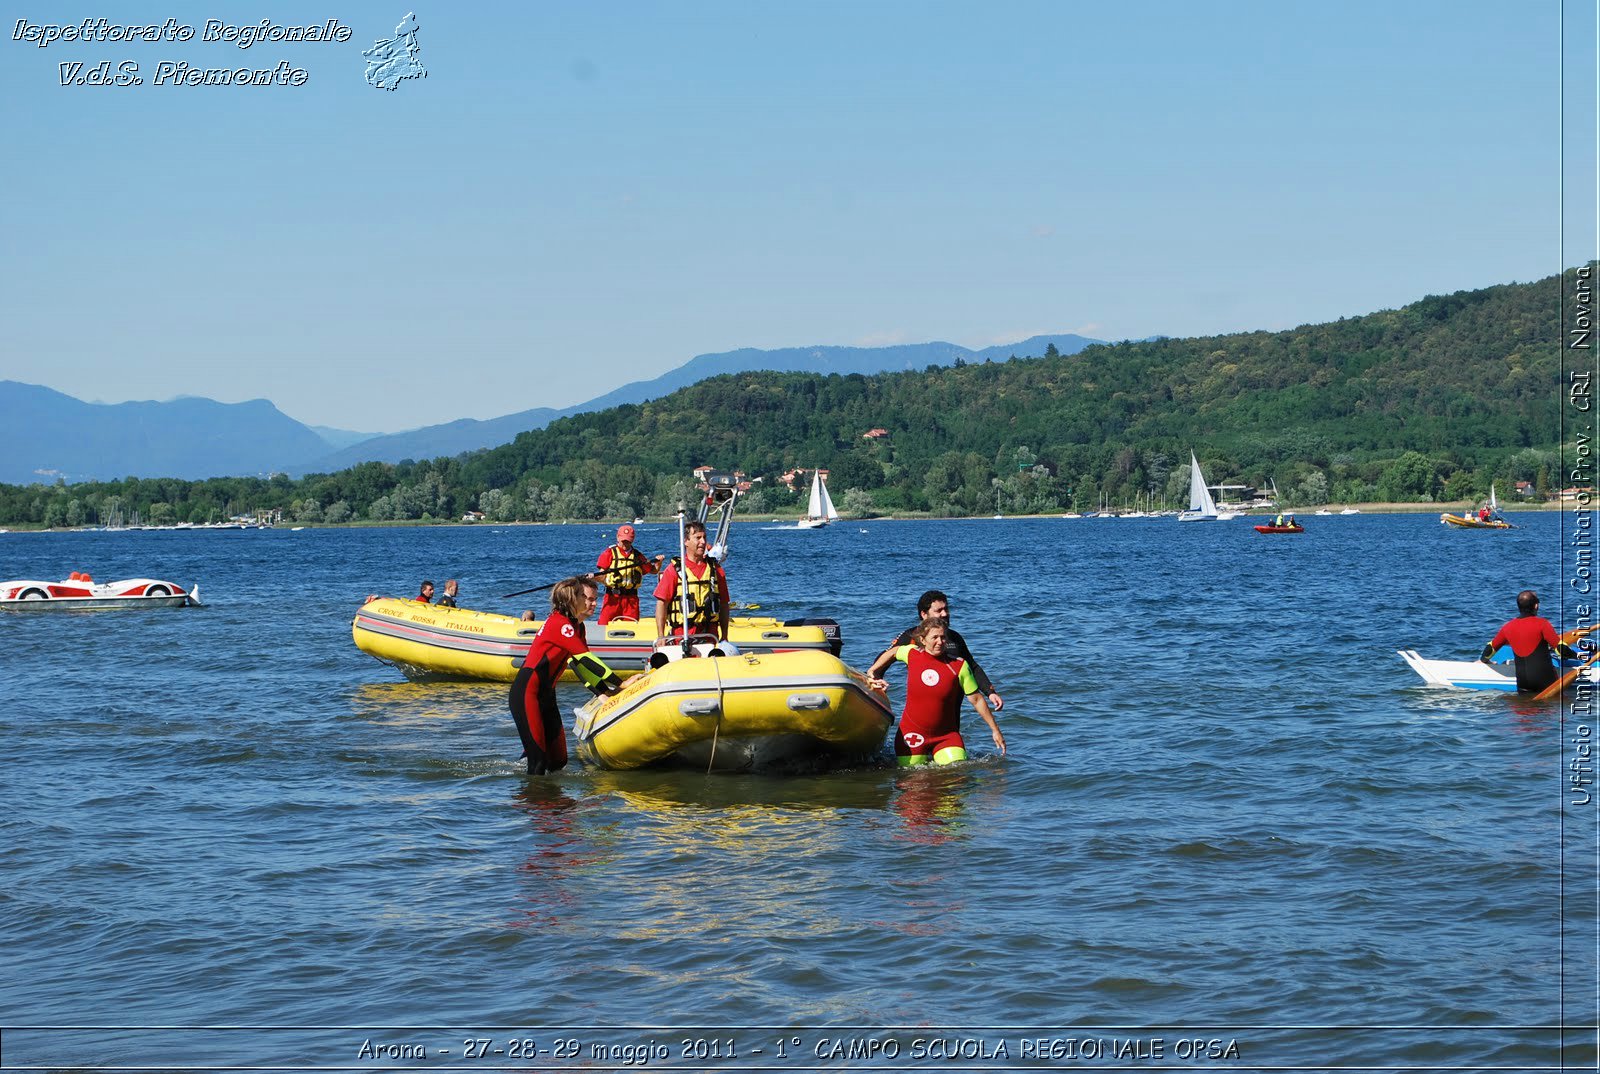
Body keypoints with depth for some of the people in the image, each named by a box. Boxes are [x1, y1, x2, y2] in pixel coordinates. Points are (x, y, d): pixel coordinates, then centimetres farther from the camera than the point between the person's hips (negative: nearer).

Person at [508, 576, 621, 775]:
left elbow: (581, 666, 14)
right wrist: (620, 684, -23)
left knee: (559, 761, 9)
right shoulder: (560, 624, -18)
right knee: (539, 762, -13)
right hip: (527, 693, -10)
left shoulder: (577, 627, 12)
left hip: (546, 695, 10)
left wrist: (606, 691, 6)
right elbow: (586, 660, -23)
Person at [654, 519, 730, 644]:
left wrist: (724, 638, 12)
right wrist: (660, 636, -8)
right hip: (681, 635, -3)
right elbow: (661, 603, -2)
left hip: (710, 635, 3)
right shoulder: (674, 570, 1)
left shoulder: (715, 569, 12)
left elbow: (723, 605, 15)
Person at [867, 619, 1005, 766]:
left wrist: (995, 730, -1)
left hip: (946, 735, -1)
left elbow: (977, 700, -3)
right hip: (912, 734, 1)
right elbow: (894, 652, 20)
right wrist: (872, 671, 21)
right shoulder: (912, 653, -5)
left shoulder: (959, 666, -9)